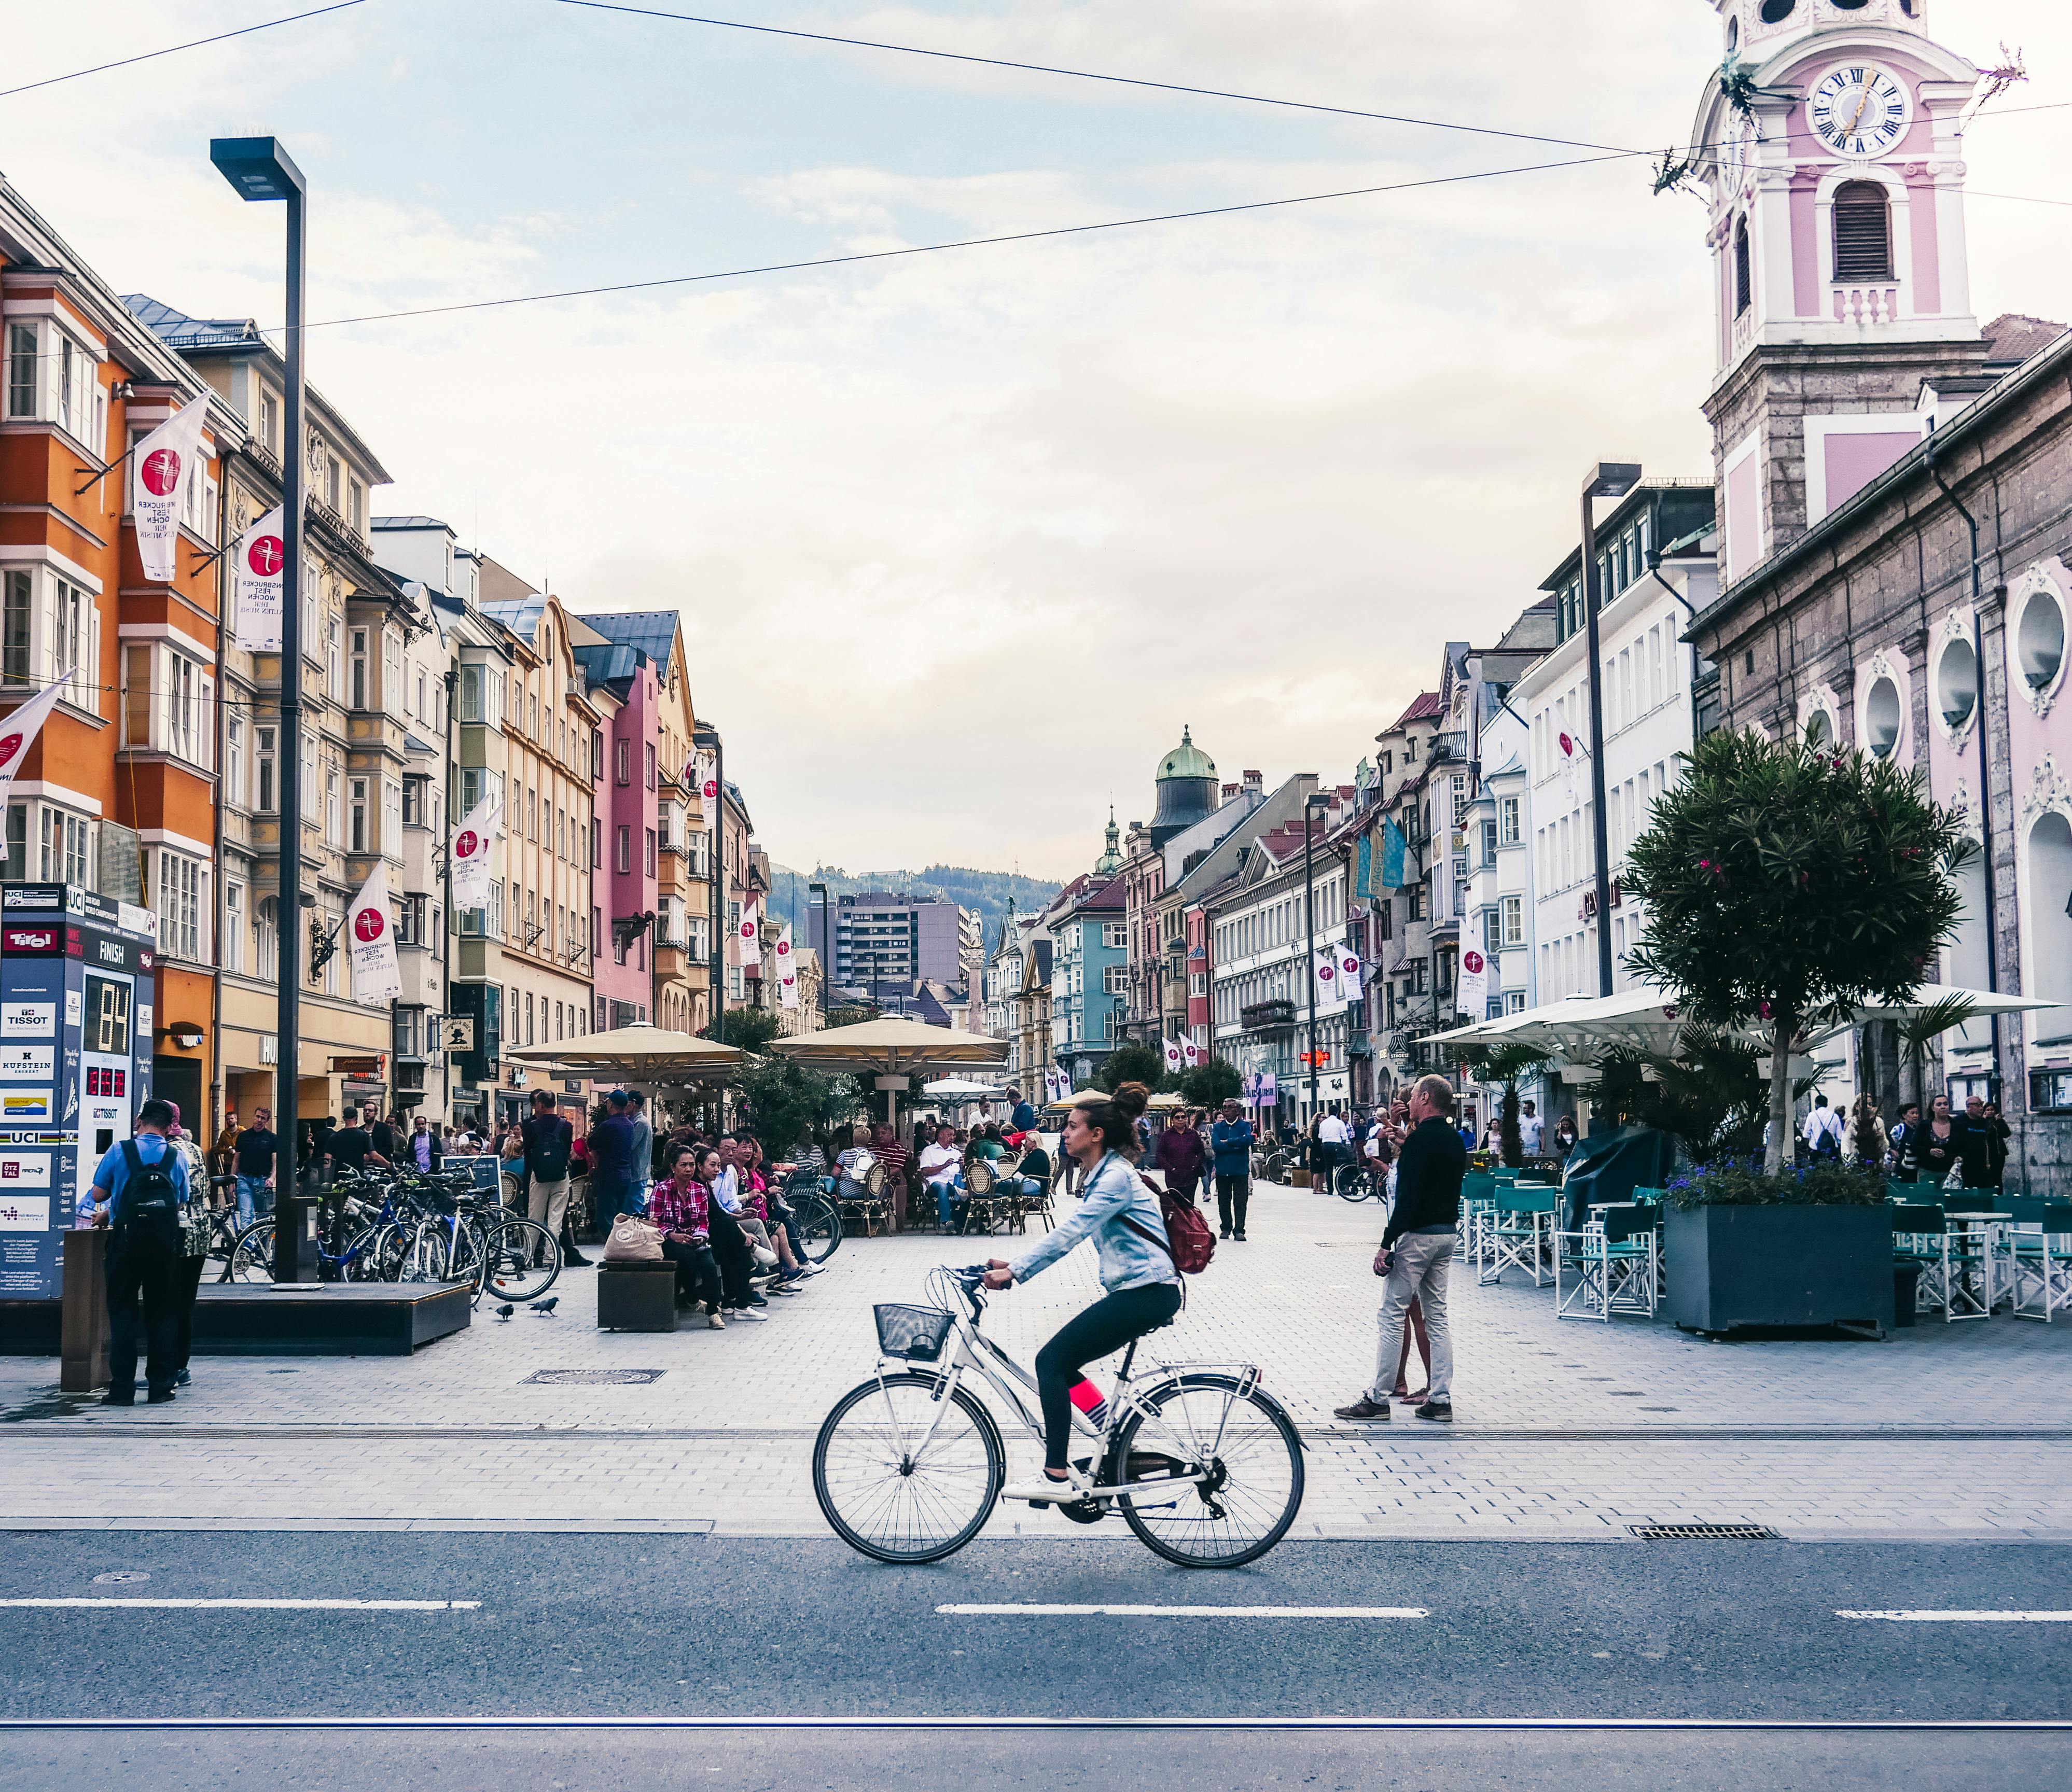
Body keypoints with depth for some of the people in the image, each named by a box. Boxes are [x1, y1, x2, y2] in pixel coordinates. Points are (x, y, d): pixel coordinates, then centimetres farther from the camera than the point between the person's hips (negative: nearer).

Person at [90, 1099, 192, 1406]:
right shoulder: (176, 1157, 5)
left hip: (127, 1239, -1)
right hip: (165, 1240, 1)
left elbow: (98, 1194, 2)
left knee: (122, 1311, 6)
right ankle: (161, 1386, 9)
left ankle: (122, 1389, 2)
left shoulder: (119, 1151, -1)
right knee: (163, 1313, 9)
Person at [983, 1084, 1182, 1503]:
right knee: (1060, 1366, 9)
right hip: (1139, 1291, 10)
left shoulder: (1116, 1177, -14)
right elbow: (1069, 1233, 18)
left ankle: (1057, 1476, -12)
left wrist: (1015, 1272, -27)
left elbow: (1069, 1233, -23)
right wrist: (1013, 1264, 8)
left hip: (1147, 1292, -10)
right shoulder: (1102, 1175, 18)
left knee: (1052, 1361, -12)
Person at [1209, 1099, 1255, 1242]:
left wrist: (1227, 1142, -10)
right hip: (1222, 1170, 2)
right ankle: (1225, 1228, 19)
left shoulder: (1245, 1125, 3)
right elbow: (1215, 1146, -8)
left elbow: (1247, 1140, -18)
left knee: (1240, 1202, -3)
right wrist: (1236, 1144, -12)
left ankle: (1239, 1230, 1)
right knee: (1224, 1202, 8)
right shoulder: (1218, 1127, 8)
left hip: (1240, 1170, -2)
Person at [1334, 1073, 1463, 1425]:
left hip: (1417, 1234, -9)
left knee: (1393, 1314, -3)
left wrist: (1386, 1244, -20)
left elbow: (1408, 1197, -21)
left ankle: (1378, 1399, -1)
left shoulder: (1421, 1138, -15)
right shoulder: (1455, 1140, 12)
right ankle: (1440, 1399, 10)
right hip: (1448, 1233, 9)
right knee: (1437, 1316, 11)